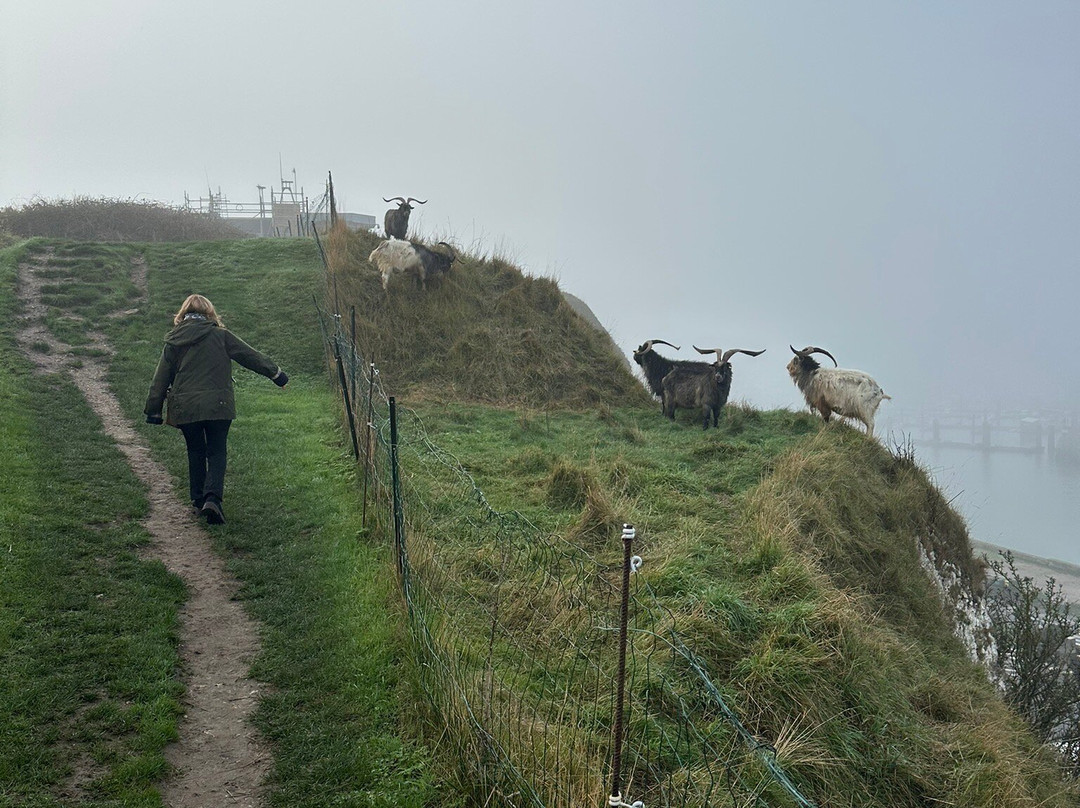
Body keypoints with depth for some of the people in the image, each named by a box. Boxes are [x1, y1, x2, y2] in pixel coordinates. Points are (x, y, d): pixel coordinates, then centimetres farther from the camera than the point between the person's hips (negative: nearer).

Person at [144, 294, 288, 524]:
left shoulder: (173, 341, 7)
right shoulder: (220, 335, 1)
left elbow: (161, 378, 9)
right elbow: (249, 355, 5)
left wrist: (153, 409, 14)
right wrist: (275, 373, 13)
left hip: (185, 407, 2)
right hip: (217, 405, -2)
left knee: (195, 452, 19)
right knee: (216, 453, 5)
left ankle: (198, 500, 22)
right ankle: (212, 498, -14)